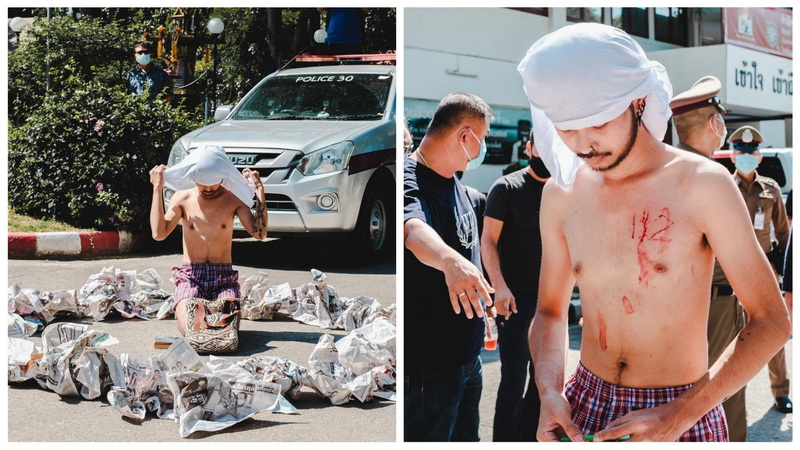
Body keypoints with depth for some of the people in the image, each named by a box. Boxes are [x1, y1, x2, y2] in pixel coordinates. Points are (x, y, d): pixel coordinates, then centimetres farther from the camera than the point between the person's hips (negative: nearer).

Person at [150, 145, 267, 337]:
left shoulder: (233, 199, 2)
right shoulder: (182, 198, 2)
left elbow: (259, 233, -8)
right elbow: (159, 233, -11)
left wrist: (260, 192, -12)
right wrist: (157, 189, -10)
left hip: (224, 277, 1)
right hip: (190, 276, 0)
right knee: (188, 327, -25)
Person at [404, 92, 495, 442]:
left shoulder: (454, 182, 9)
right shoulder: (411, 181, -21)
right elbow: (413, 229, -45)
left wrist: (483, 307, 35)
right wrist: (450, 260, -65)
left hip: (468, 352, 10)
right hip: (428, 362, -9)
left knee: (467, 436, 19)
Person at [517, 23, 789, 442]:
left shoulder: (703, 184, -14)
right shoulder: (561, 194, -2)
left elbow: (771, 322, -13)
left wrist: (679, 416, -22)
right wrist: (549, 394, -9)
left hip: (682, 413, -3)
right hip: (585, 410, 4)